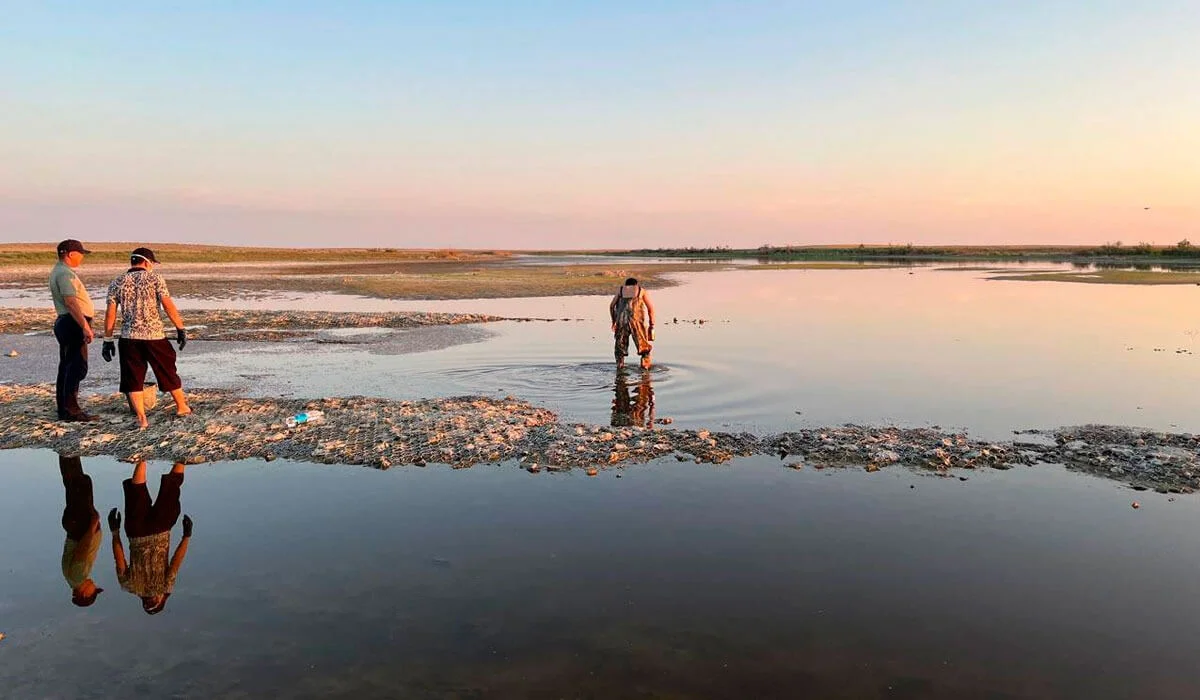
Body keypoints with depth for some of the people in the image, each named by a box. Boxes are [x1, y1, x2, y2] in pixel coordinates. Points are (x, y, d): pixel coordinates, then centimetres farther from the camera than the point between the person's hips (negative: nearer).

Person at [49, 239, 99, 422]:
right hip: (73, 324, -11)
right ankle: (71, 410, -10)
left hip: (65, 323, 11)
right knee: (77, 367, -10)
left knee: (67, 366, 13)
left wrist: (85, 325, 25)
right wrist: (85, 327, -27)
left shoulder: (60, 271, 19)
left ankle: (64, 408, 19)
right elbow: (71, 302, -24)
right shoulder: (64, 273, -15)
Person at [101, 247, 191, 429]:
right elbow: (168, 305, -11)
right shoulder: (155, 278, -1)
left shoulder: (117, 283, 7)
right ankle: (182, 407, 28)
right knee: (168, 372, 14)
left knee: (133, 379, 7)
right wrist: (181, 329, -7)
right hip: (155, 335, -2)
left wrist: (108, 340, 9)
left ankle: (141, 419, 3)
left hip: (129, 337, 2)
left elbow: (110, 313, 4)